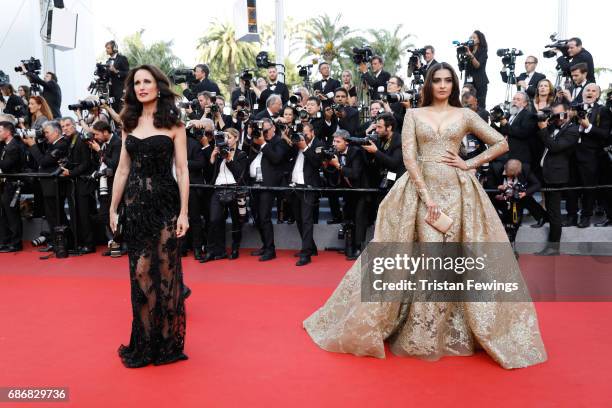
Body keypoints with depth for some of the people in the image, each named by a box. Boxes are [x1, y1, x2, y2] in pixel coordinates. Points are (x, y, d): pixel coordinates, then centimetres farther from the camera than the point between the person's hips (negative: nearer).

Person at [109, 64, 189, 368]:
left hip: (165, 203, -4)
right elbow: (122, 169, 12)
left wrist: (183, 212, -12)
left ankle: (167, 342, 18)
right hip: (135, 203, 4)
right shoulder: (129, 124, 10)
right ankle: (144, 343, 22)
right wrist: (113, 208, 9)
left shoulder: (173, 124, -2)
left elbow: (182, 170, -5)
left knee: (165, 271, 3)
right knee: (141, 273, 7)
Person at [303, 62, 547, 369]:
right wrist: (427, 197, -12)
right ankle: (423, 334, 7)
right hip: (420, 188, -1)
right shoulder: (414, 115, 7)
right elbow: (409, 158, -3)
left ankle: (455, 331, 13)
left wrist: (470, 164, 0)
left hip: (456, 190, 1)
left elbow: (502, 143, 11)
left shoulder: (465, 115, 9)